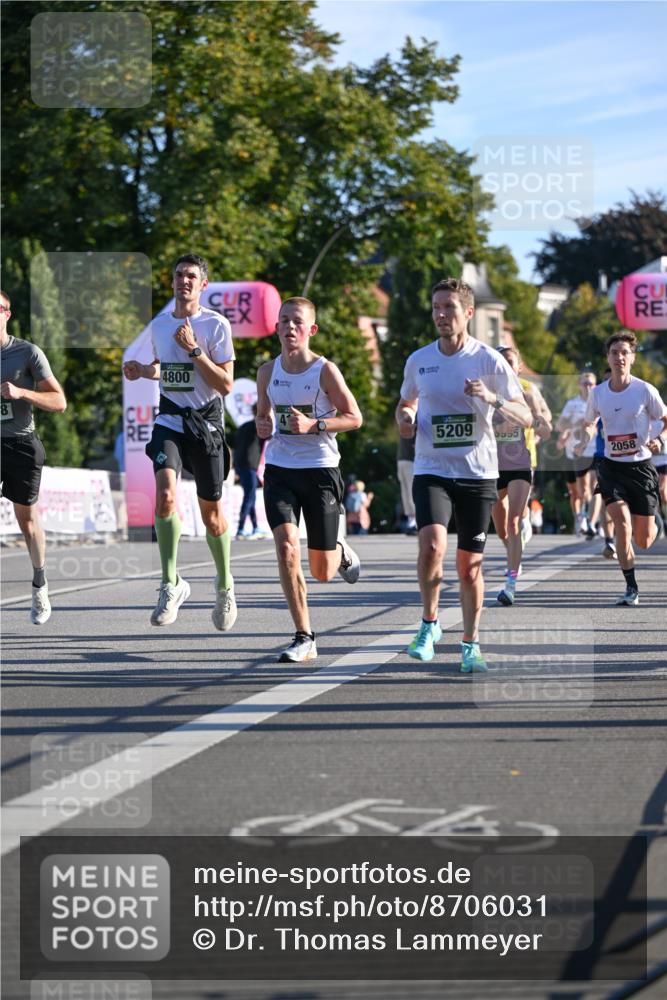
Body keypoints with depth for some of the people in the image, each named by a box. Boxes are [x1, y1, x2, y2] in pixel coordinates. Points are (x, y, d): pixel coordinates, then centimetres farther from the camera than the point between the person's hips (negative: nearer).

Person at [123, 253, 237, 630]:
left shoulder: (216, 324, -7)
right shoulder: (159, 325, 9)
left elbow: (226, 385, -12)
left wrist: (194, 349, -20)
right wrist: (141, 371, 6)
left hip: (206, 424, -3)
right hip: (170, 420, 3)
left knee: (211, 511, 6)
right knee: (165, 492, -23)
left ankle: (225, 585, 30)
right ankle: (172, 584, -15)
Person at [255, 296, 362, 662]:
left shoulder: (324, 370, -9)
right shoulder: (268, 371, 3)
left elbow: (354, 417, -4)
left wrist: (314, 425, -19)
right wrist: (263, 426, -4)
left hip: (320, 470, -2)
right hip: (279, 470, 3)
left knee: (322, 573, 4)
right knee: (287, 551, -17)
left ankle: (340, 551, 43)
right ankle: (304, 638, -6)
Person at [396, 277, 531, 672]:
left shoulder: (490, 361, -4)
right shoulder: (418, 360, 4)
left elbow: (525, 417, -4)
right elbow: (406, 403, 22)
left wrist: (492, 399, -23)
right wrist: (405, 420, -1)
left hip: (478, 474, -1)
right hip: (432, 471, 1)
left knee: (470, 564, 5)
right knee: (432, 545, -22)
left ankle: (471, 643, 21)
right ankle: (430, 622, 0)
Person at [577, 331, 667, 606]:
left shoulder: (645, 390, -9)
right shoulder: (598, 393, 0)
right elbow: (590, 424, 17)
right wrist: (585, 440, -4)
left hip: (641, 467, -1)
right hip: (612, 467, 1)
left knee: (643, 541, 3)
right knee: (622, 525, -19)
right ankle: (631, 588, -8)